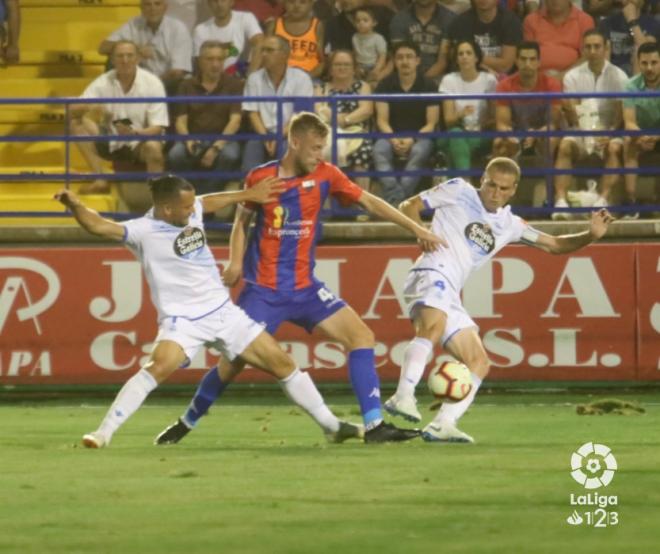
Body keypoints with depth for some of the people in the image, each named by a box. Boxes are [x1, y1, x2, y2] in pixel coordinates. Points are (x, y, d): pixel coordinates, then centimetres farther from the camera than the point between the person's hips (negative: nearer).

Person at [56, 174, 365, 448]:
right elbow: (97, 226, -31)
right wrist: (74, 205, -48)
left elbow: (212, 201, 24)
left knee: (282, 363, 9)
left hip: (223, 311, 6)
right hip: (182, 319, -6)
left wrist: (249, 195, 31)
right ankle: (103, 434, -27)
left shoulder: (192, 210, 1)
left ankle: (331, 426, 26)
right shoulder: (143, 231, -18)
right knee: (159, 367, -34)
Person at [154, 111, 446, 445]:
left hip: (304, 288, 3)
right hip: (263, 289, -3)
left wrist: (417, 229, 0)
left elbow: (369, 202, 3)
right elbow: (242, 221, 8)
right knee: (233, 361, -4)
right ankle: (187, 422, 18)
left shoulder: (324, 175, -2)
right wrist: (235, 262, -7)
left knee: (361, 337, -10)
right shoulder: (260, 178, -7)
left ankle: (374, 425, -9)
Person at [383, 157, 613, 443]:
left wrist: (591, 235, 6)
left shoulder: (509, 224, 22)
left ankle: (441, 425, -4)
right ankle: (403, 396, -45)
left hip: (450, 296, 8)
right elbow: (409, 207, 10)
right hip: (431, 276, -8)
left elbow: (554, 245, 23)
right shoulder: (458, 191, 8)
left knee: (479, 363, 2)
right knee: (434, 326, -37)